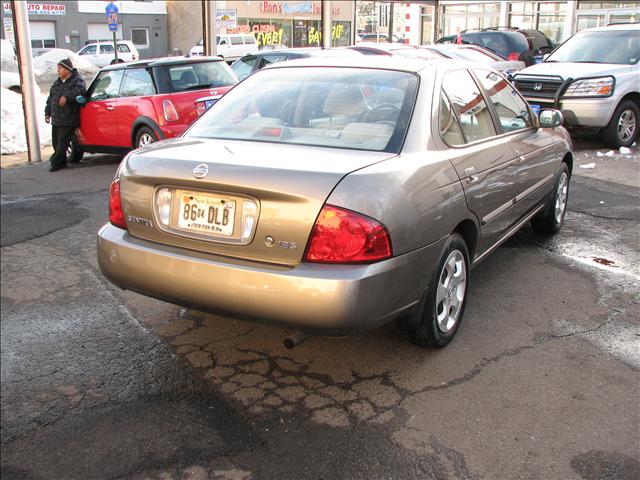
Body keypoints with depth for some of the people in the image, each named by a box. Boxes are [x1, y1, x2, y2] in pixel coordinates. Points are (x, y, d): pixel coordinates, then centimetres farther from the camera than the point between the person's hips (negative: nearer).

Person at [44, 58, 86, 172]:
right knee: (56, 142, 12)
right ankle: (61, 162, 24)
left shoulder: (77, 80, -6)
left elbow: (80, 90, -29)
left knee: (62, 142, -5)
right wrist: (48, 113, 23)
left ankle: (56, 162, 2)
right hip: (56, 119, 8)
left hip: (68, 120, -8)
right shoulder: (57, 82, 18)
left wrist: (67, 96, -37)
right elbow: (51, 98, 24)